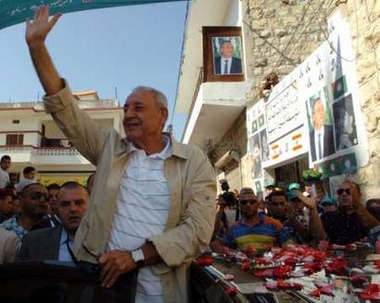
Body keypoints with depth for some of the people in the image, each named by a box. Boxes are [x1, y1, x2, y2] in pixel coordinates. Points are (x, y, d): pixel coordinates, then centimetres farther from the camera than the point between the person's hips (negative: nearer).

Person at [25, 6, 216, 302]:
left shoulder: (194, 161, -6)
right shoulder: (110, 147, 3)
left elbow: (198, 230, -12)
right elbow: (65, 109, 0)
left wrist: (135, 255, -18)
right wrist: (36, 44, -5)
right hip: (100, 278, 3)